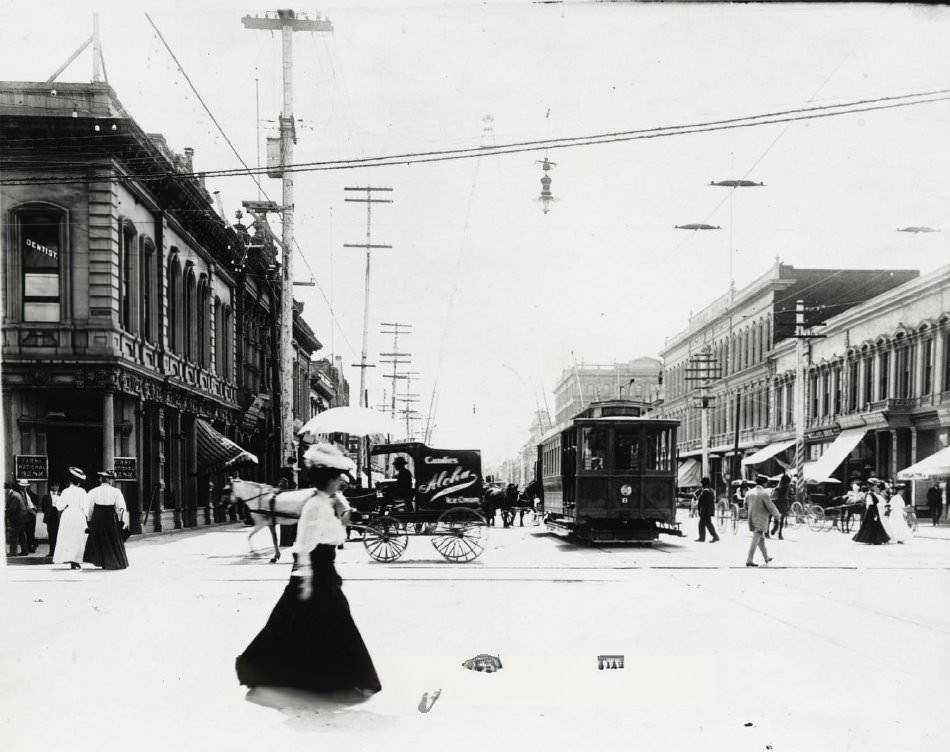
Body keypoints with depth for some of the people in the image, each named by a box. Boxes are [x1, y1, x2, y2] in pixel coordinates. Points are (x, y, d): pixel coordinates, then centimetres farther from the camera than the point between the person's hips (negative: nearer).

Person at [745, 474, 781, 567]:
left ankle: (766, 557, 34)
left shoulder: (749, 493, 4)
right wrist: (778, 514, 7)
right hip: (760, 521, -7)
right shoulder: (764, 494, -15)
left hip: (751, 520, 7)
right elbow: (771, 508, -12)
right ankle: (749, 561, -12)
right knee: (755, 541, -7)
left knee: (761, 539, 21)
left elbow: (746, 507, 13)